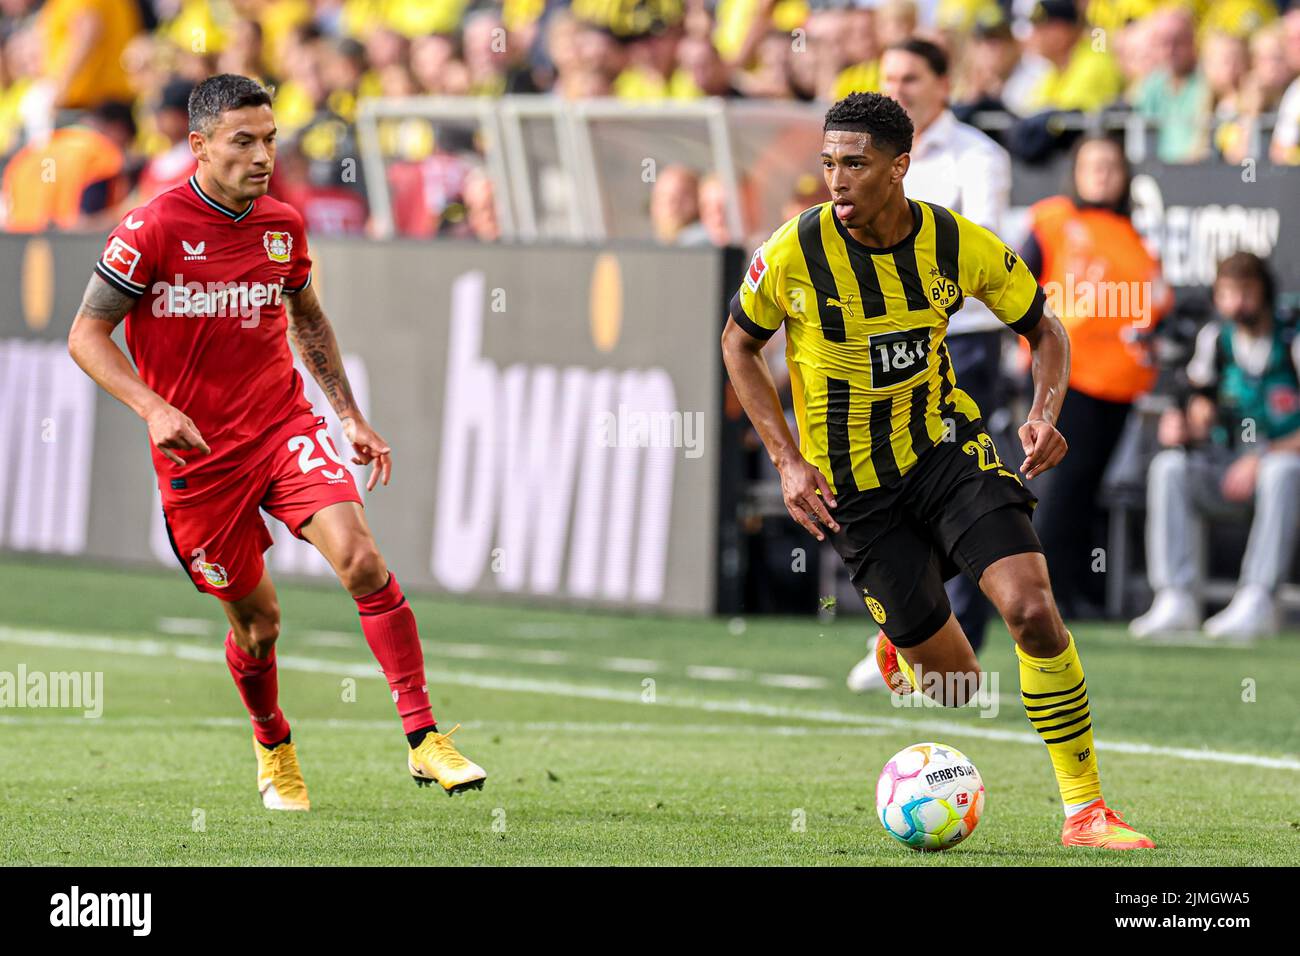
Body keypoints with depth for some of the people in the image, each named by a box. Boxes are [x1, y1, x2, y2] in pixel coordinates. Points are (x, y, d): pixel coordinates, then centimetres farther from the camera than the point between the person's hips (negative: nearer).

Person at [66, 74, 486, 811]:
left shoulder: (282, 225, 3)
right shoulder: (154, 230, -12)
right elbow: (87, 336, -10)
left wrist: (351, 416, 16)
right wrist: (153, 408, -23)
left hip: (285, 425, 3)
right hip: (198, 452, -3)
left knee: (360, 557, -20)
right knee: (256, 619, 6)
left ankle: (424, 740, -17)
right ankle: (273, 747, 37)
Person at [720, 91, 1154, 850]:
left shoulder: (959, 245, -12)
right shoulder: (795, 253, -16)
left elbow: (1044, 327, 4)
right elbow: (740, 344, 1)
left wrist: (1046, 413, -15)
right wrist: (788, 461, -7)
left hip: (947, 446, 1)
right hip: (853, 486, -1)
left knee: (1033, 610, -20)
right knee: (955, 684, -1)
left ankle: (1084, 809, -8)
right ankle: (903, 655, 40)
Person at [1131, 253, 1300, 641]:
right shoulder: (1214, 339, 7)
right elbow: (1202, 403, 12)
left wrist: (1262, 460, -26)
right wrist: (1184, 423, -11)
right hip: (1230, 470, 5)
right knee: (1169, 465, -20)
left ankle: (1257, 600, -41)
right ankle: (1176, 599, -27)